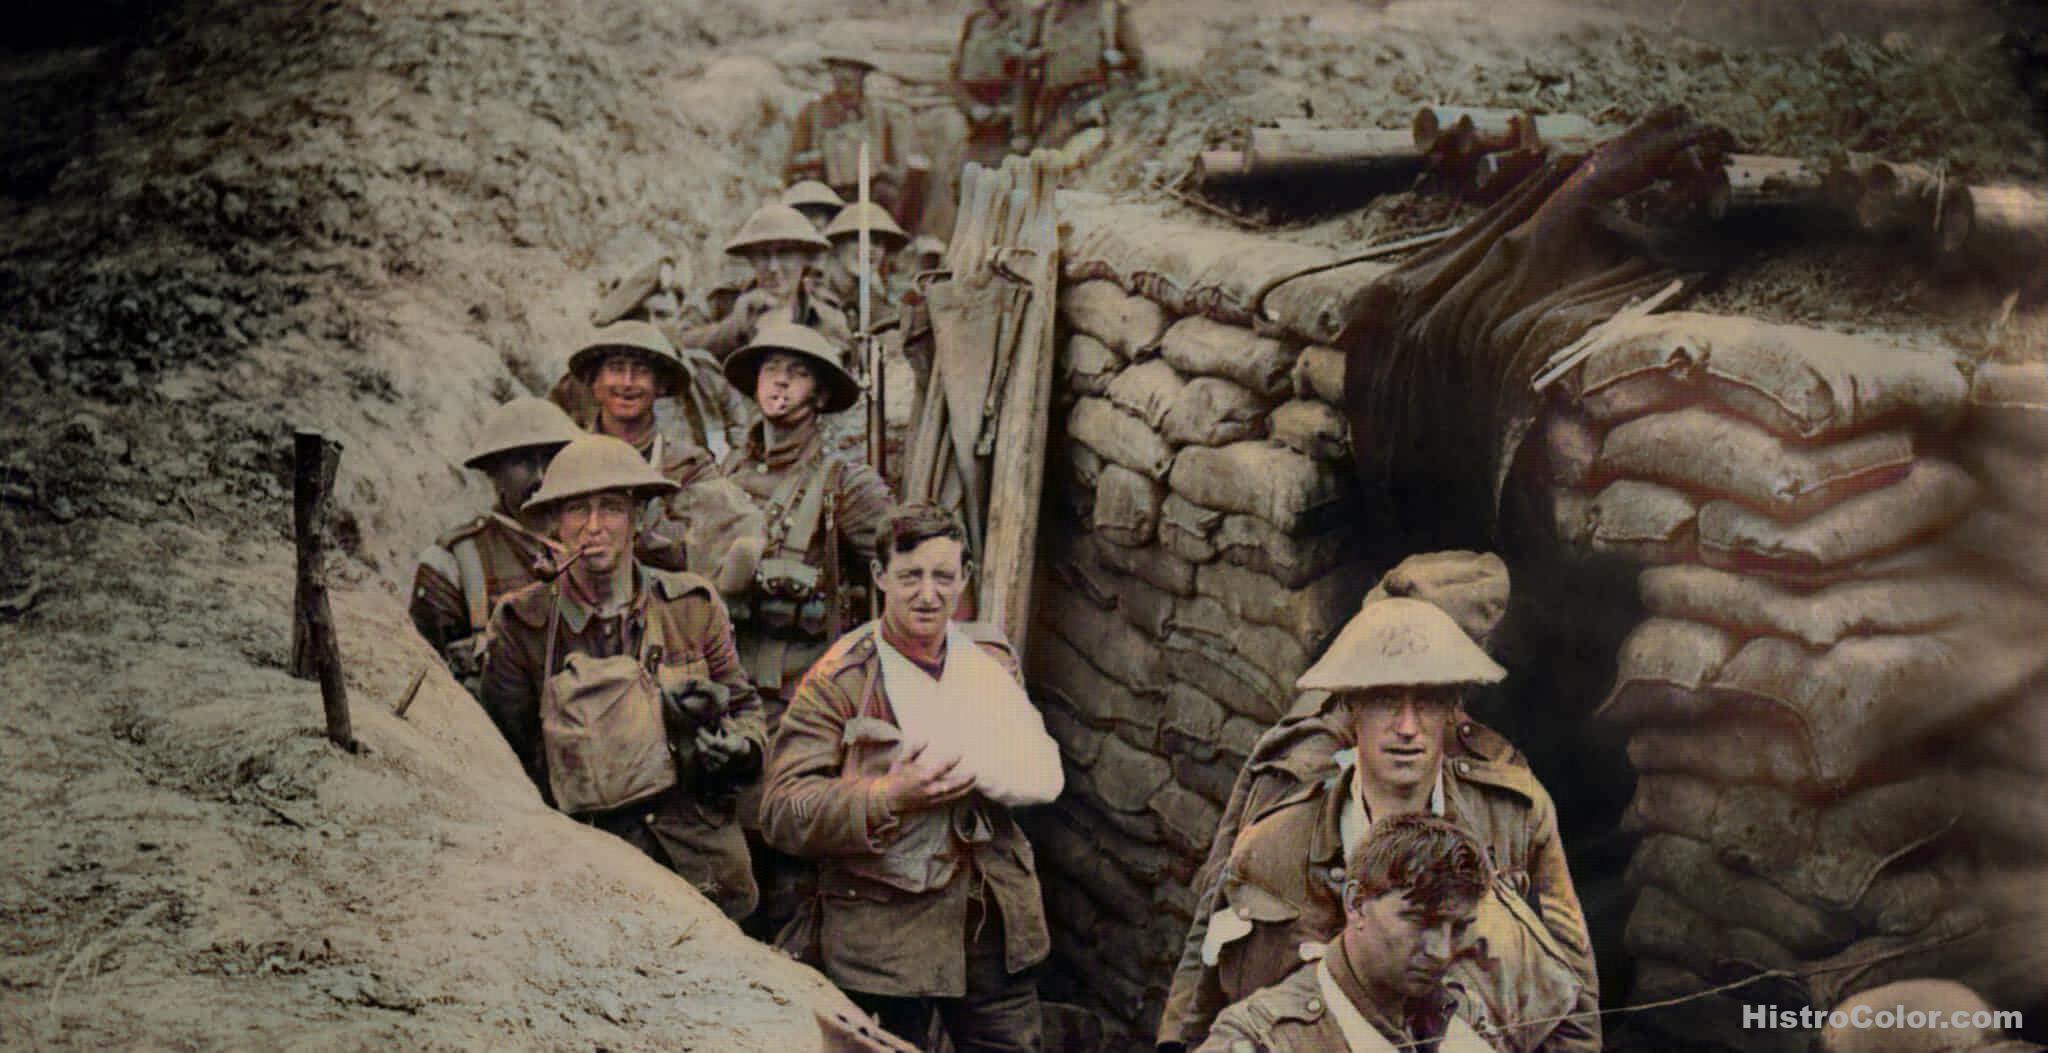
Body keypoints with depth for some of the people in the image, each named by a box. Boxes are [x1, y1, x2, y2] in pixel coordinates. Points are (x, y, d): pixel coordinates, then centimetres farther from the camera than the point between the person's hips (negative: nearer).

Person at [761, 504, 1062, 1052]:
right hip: (882, 934, -4)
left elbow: (1044, 771, 6)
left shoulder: (991, 658, 10)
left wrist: (977, 767, -14)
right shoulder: (838, 681, -8)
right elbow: (781, 811, -13)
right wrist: (888, 797, -25)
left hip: (995, 924, 5)